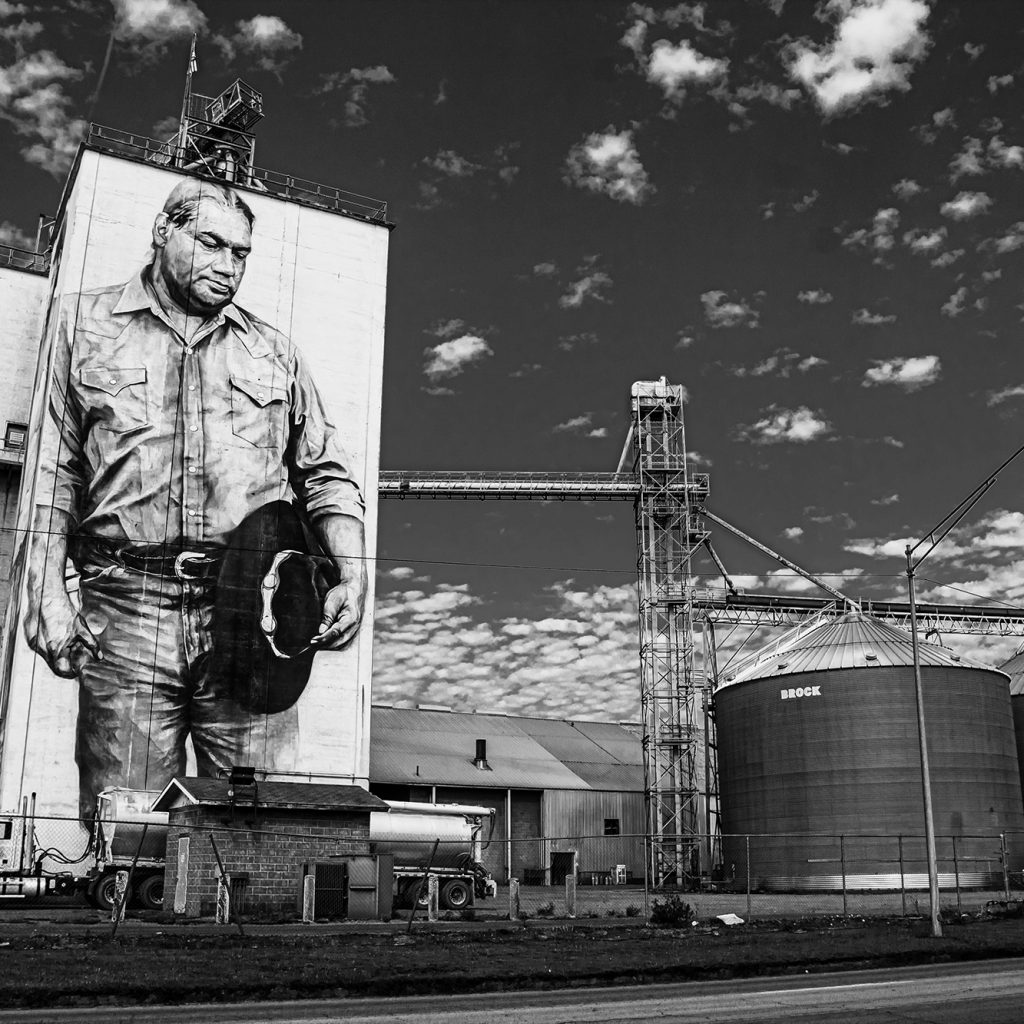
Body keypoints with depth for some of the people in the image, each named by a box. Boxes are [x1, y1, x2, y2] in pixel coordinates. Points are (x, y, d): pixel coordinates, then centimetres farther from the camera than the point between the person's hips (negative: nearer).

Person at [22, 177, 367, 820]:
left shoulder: (274, 353, 20)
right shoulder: (87, 323, 16)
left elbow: (328, 476, 19)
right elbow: (55, 469, 9)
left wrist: (352, 575, 3)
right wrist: (47, 591, -2)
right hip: (126, 606, -1)